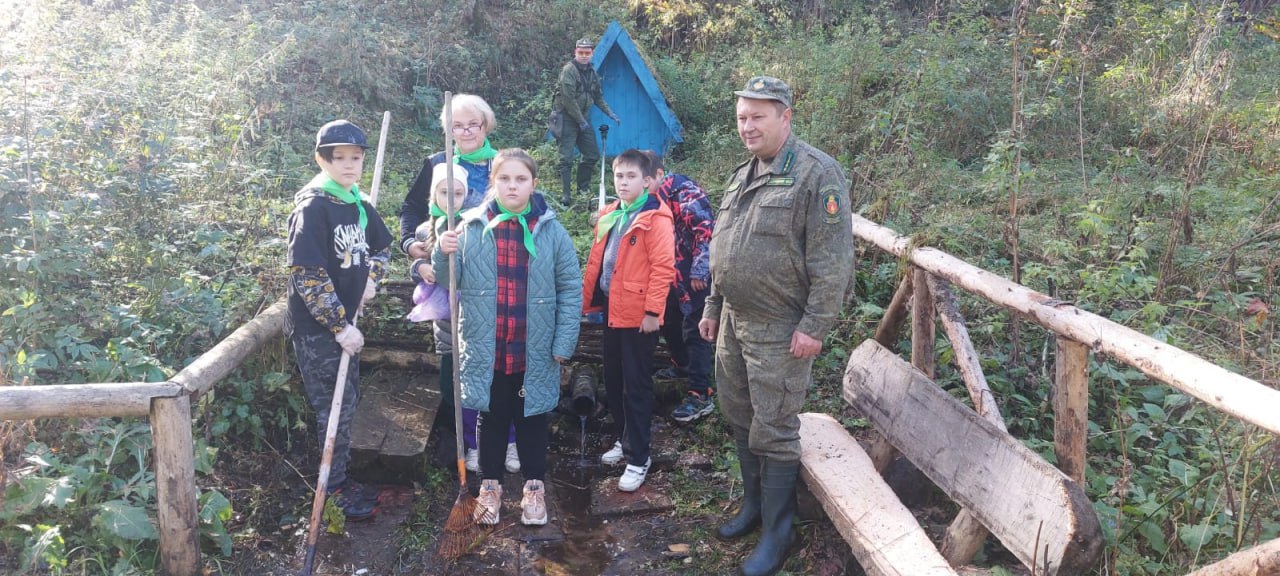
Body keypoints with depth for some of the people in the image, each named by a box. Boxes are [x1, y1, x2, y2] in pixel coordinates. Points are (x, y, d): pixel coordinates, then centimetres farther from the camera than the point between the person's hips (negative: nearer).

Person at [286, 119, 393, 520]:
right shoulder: (312, 207, -17)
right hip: (317, 328, -8)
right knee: (336, 408, -1)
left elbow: (382, 245, 24)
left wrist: (372, 277, 4)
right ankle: (334, 491, 13)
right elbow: (307, 273, -22)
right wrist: (339, 326, -21)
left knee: (348, 402, 15)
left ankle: (341, 478, 30)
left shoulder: (359, 204, 6)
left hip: (346, 321, 8)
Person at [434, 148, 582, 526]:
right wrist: (443, 253, -18)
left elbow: (571, 289, -3)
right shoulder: (472, 227, -2)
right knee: (491, 419, 14)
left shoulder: (551, 231, -5)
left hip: (534, 353, 0)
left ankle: (534, 487, 31)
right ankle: (490, 486, 31)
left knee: (532, 420, 14)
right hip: (485, 350, 1)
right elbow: (447, 281, 4)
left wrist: (563, 344, -7)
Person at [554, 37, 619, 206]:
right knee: (567, 158, -10)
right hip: (567, 119, -8)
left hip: (582, 118, 8)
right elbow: (568, 100, -20)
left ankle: (583, 187, 24)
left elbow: (598, 96, 22)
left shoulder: (591, 72, 10)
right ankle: (565, 195, -6)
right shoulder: (568, 70, -16)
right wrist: (581, 121, -16)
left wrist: (610, 113, 12)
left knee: (593, 155, 9)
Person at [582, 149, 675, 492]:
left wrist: (652, 311, -19)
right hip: (611, 312, 8)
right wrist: (585, 302, 14)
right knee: (613, 382, 17)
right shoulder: (609, 216, 11)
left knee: (636, 386, -1)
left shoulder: (656, 219, -12)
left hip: (638, 316, -7)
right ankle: (627, 440, 34)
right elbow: (595, 262, 15)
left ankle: (638, 457, 9)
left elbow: (663, 267, -17)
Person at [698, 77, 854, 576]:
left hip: (780, 330, -8)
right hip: (734, 321, 8)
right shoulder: (742, 175, 12)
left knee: (774, 431, 0)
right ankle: (754, 502, 36)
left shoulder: (817, 174, -15)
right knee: (739, 417, 18)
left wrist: (814, 327, -20)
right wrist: (713, 308, 19)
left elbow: (832, 262, -18)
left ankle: (777, 530, 15)